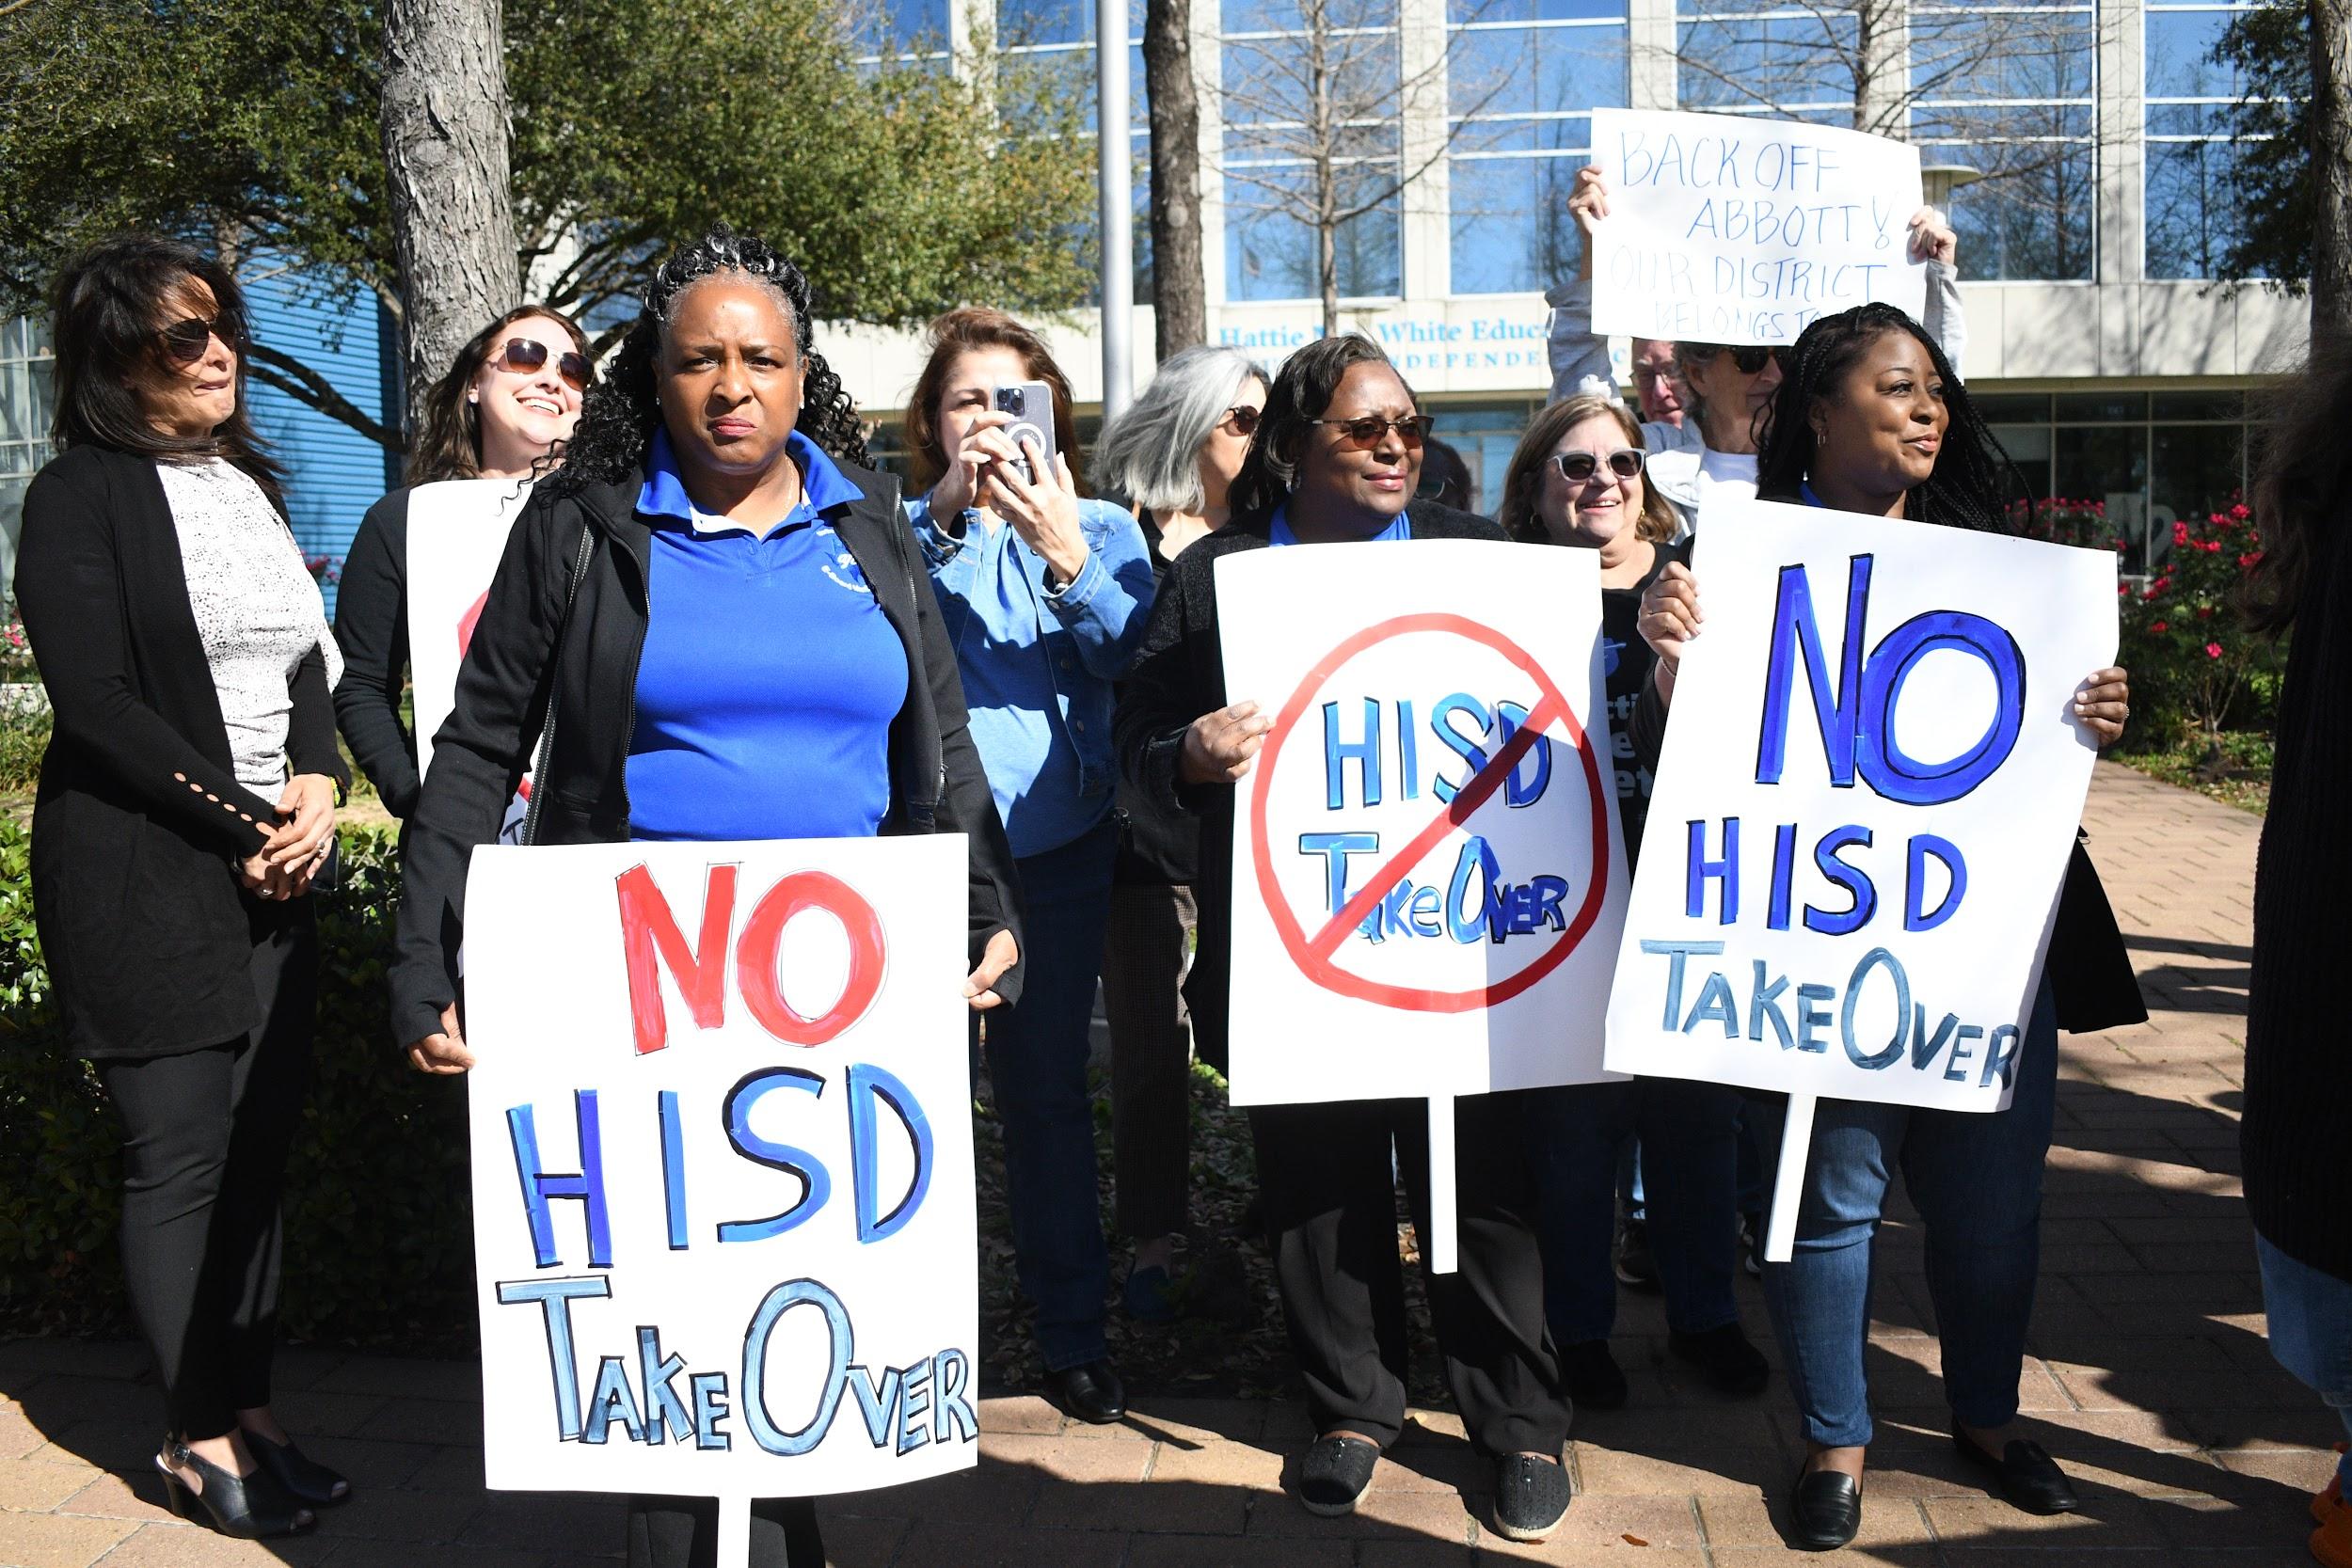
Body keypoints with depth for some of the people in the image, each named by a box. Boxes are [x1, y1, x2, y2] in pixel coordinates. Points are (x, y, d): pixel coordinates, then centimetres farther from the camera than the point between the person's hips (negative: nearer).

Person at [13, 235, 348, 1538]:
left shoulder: (247, 484, 15)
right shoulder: (81, 495, -5)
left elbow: (307, 658, 16)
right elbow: (97, 703, -13)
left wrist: (319, 782, -3)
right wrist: (246, 823, -12)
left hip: (274, 870, 6)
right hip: (144, 878, -6)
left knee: (262, 1139, 8)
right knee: (181, 1151, 0)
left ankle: (251, 1412, 19)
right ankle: (201, 1441, 13)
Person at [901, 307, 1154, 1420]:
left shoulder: (1101, 529, 7)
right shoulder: (901, 529, 5)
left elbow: (1130, 655, -10)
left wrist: (1064, 552, -24)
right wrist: (946, 514, -26)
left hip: (1057, 845, 1)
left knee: (1047, 1084, 7)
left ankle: (1072, 1327, 21)